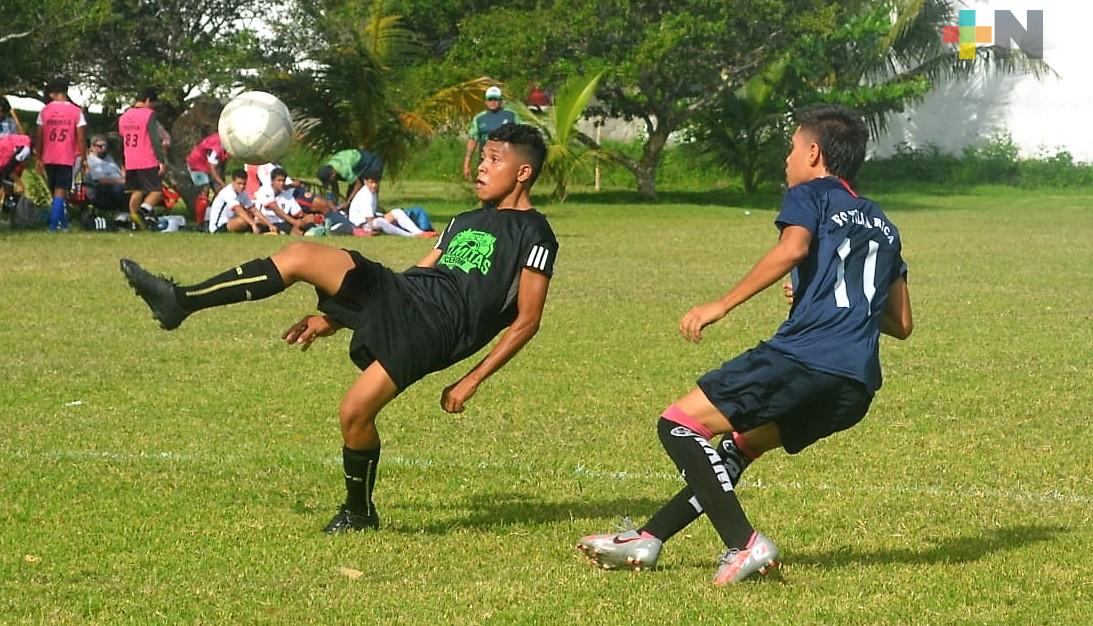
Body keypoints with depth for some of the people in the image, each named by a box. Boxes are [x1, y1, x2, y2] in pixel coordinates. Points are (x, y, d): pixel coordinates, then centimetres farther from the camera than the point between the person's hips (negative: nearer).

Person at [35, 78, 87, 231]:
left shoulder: (45, 111, 1)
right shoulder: (76, 111, -4)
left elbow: (39, 136, 3)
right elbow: (81, 138, -5)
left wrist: (39, 158, 12)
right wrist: (84, 158, 3)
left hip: (48, 158, 2)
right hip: (67, 158, -2)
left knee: (55, 191, 15)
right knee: (60, 192, -3)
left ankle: (63, 223, 21)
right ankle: (53, 225, -12)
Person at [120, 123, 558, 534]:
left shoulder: (534, 234, 2)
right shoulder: (468, 221, 27)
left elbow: (526, 321, -3)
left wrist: (471, 381, -9)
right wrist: (333, 319, 22)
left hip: (435, 327, -7)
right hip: (397, 297, 7)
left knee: (355, 412, -21)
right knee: (300, 255, -12)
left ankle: (359, 512, 5)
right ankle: (180, 301, -14)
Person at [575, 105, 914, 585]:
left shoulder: (810, 194, 7)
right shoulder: (883, 225, 28)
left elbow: (793, 248, -17)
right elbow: (901, 324, 26)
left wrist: (723, 304, -15)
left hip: (803, 357, -8)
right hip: (857, 387, 8)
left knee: (679, 424, -2)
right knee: (740, 445, 25)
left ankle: (744, 545, -13)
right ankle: (647, 540, 25)